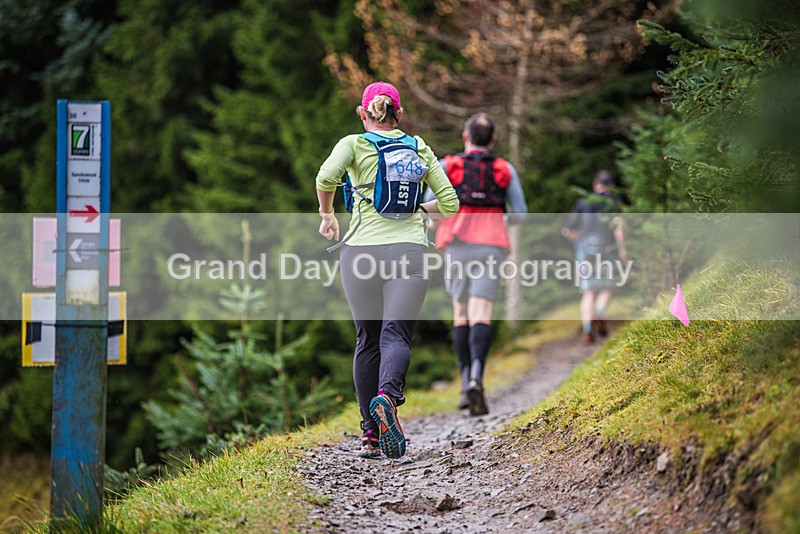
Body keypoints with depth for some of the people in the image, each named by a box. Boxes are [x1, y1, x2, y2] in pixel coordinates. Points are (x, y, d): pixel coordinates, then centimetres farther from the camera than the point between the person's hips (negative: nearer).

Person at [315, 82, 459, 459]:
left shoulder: (354, 144, 5)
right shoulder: (419, 148, 13)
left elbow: (326, 177, -15)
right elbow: (450, 203, 13)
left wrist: (327, 214, 1)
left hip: (361, 250, 0)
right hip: (410, 250, 0)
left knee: (368, 340, 11)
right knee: (396, 334, -9)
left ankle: (370, 434, 9)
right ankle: (387, 396, -41)